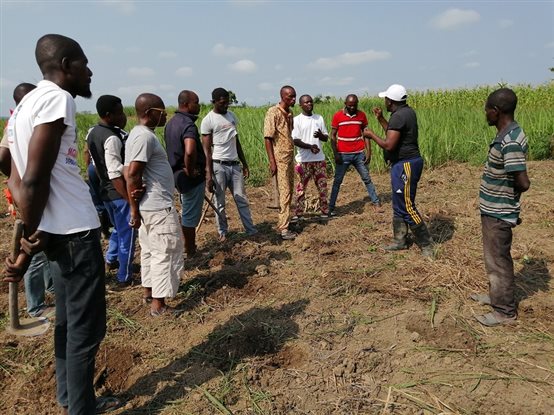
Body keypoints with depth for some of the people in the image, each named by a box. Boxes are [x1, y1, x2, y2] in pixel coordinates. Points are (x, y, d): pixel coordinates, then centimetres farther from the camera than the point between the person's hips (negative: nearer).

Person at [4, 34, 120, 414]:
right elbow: (34, 179, -19)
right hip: (75, 231, -9)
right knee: (86, 329, 3)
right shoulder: (57, 98, -13)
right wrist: (32, 239, -9)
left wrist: (32, 237, 7)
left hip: (56, 230, 9)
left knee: (68, 322, 19)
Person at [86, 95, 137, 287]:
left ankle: (111, 259, 44)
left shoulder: (92, 132, 6)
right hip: (119, 193, -9)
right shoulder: (112, 138, -23)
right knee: (126, 234, 5)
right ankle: (125, 277, 15)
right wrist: (130, 199, -24)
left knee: (118, 228, 29)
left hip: (104, 190, 9)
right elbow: (116, 175, -26)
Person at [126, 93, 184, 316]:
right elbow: (132, 175, -23)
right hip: (159, 207, -10)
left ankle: (149, 292, 32)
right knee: (166, 253, -1)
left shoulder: (141, 134, 13)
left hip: (150, 206, 10)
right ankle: (158, 304, 7)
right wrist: (134, 209, -17)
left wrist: (135, 207, 12)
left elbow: (134, 174, 16)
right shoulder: (144, 136, -18)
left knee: (150, 250, 19)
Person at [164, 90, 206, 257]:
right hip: (192, 177, -9)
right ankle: (191, 253, 19)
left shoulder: (172, 122, 9)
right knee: (190, 215, 4)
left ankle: (188, 247, 36)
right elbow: (190, 152, -40)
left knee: (186, 212, 22)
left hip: (177, 174, 9)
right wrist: (190, 171, -24)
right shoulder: (188, 124, -22)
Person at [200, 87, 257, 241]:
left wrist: (244, 164, 16)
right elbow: (207, 150, -9)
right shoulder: (208, 121, -7)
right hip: (219, 166, -5)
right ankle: (223, 232, 17)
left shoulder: (232, 116, 11)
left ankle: (250, 229, 10)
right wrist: (209, 174, -13)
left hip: (235, 165, 5)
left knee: (242, 198, 6)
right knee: (220, 201, 5)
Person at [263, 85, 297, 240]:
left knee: (289, 191, 12)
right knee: (284, 193, -9)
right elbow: (268, 138, -15)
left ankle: (284, 221, 23)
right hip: (280, 158, -8)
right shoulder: (273, 112, -12)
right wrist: (272, 161, -19)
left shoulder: (289, 113, 11)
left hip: (290, 157, 8)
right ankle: (283, 229, -5)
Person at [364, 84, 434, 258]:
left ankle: (426, 245, 5)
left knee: (407, 207, -5)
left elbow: (389, 145, -24)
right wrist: (381, 119, 19)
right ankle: (400, 240, 27)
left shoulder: (399, 116, -19)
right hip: (404, 163, 11)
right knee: (398, 206, 17)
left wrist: (371, 135, -9)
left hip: (405, 165, -11)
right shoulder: (406, 111, 12)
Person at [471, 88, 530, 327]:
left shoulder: (510, 141, -25)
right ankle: (497, 296, 40)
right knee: (494, 257, 22)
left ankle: (505, 310, 21)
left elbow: (523, 183, -28)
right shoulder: (507, 135, 6)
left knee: (499, 260, 5)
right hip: (493, 209, 10)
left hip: (498, 213, -10)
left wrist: (509, 195, -8)